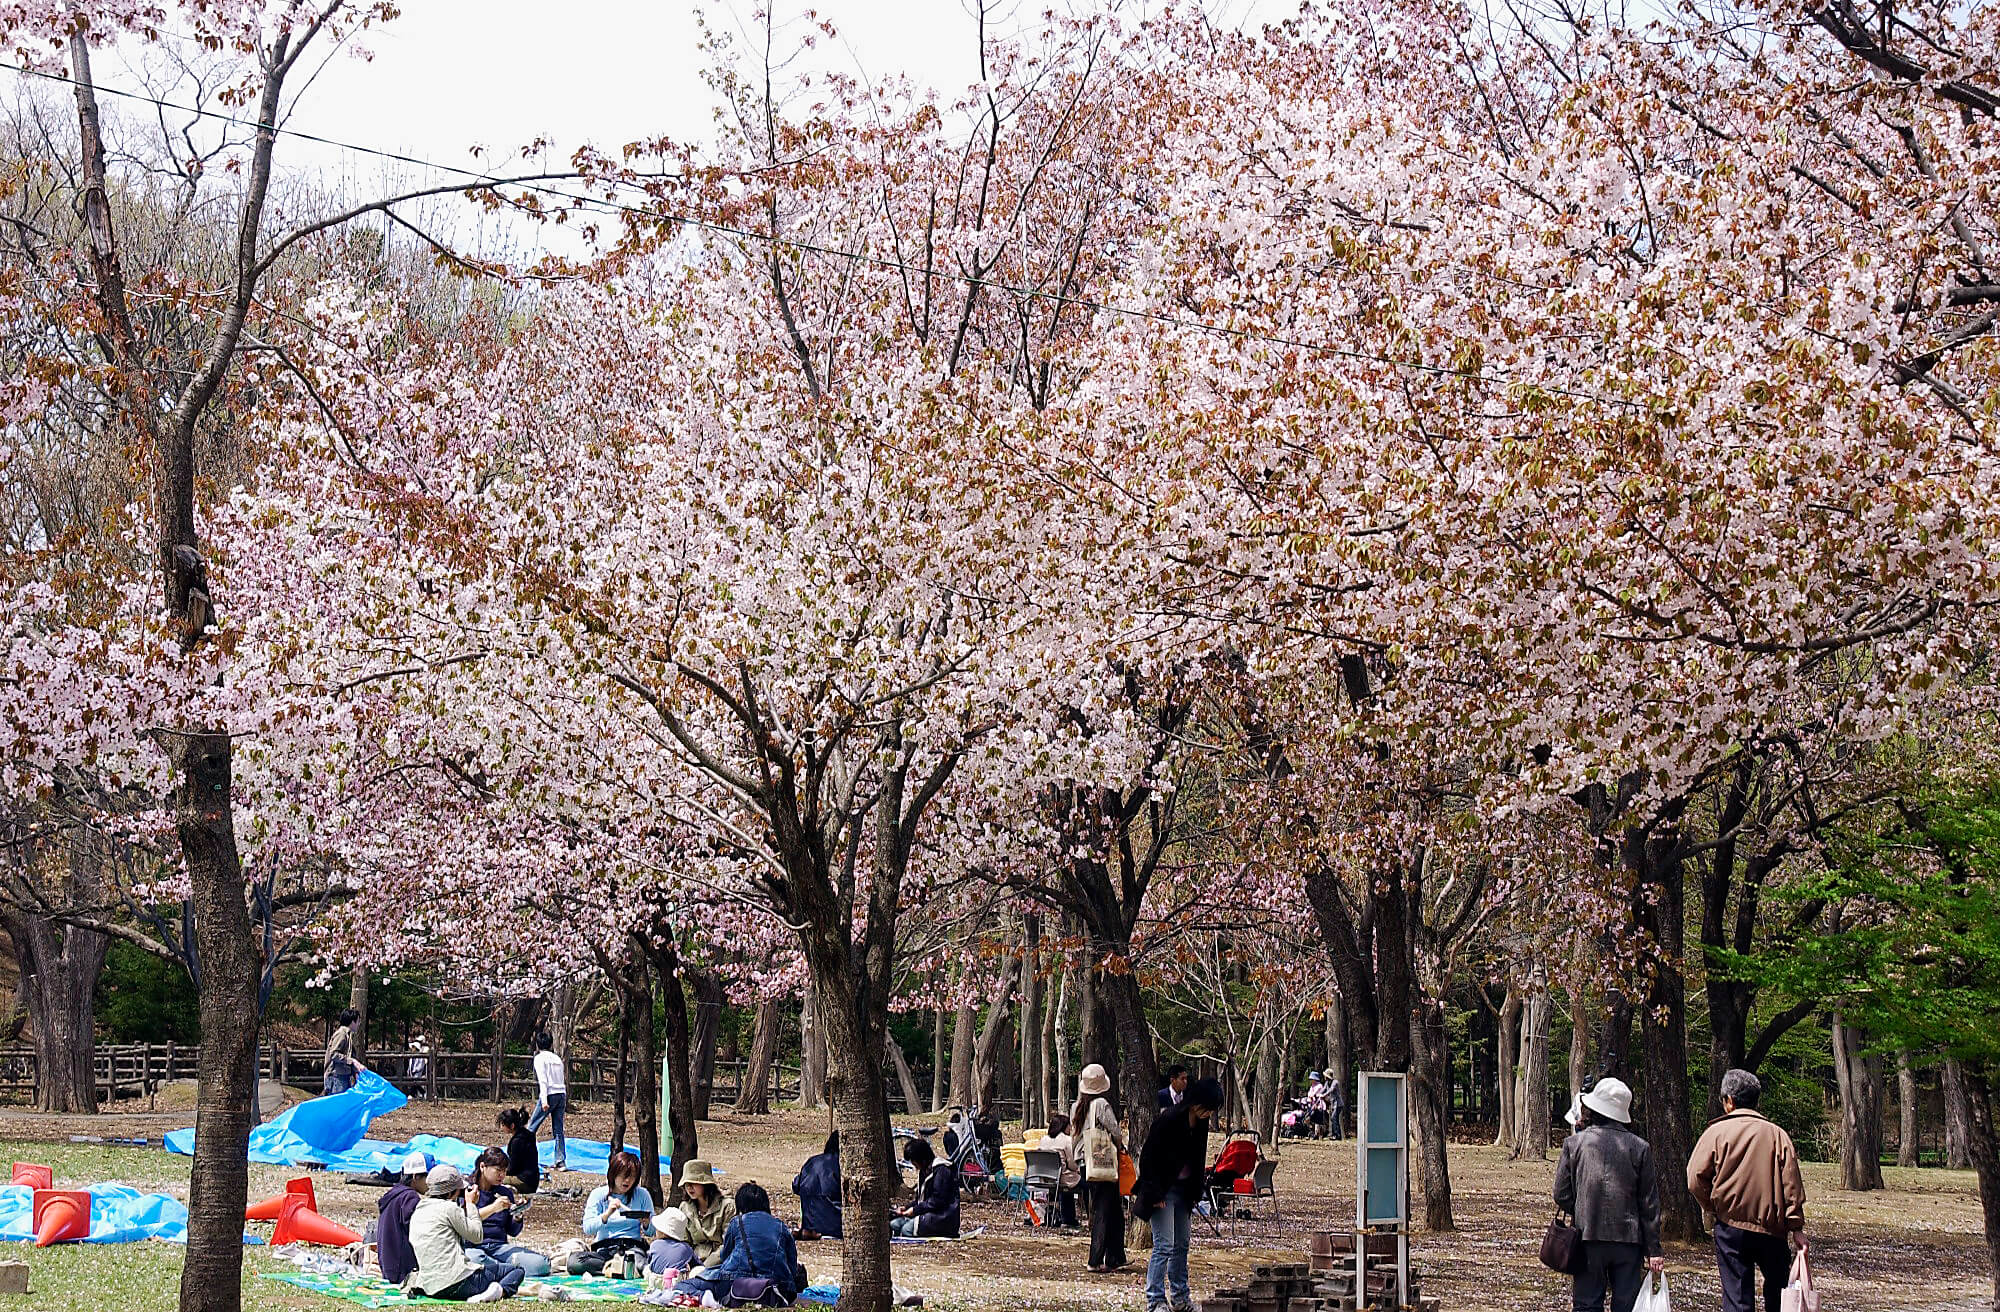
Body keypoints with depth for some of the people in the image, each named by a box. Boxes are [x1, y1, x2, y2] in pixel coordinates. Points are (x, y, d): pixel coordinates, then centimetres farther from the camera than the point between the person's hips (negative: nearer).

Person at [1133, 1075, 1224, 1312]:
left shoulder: (1201, 1126, 4)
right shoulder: (1168, 1123, -20)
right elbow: (1147, 1158, -17)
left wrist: (1195, 1193, 9)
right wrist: (1155, 1193, -18)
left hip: (1183, 1191, 8)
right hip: (1162, 1193, -8)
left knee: (1182, 1245, 13)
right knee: (1164, 1246, -10)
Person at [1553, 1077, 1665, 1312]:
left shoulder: (1574, 1143, -4)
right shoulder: (1640, 1148, -2)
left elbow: (1562, 1196, -2)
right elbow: (1649, 1205, 0)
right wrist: (1654, 1251, 3)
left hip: (1588, 1239, 0)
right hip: (1629, 1240, 1)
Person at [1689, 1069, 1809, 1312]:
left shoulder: (1716, 1132, -2)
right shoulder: (1777, 1134, 3)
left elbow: (1696, 1179, -7)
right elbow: (1792, 1185, 0)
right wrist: (1797, 1228, 2)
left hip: (1731, 1228, -1)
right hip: (1773, 1228, 2)